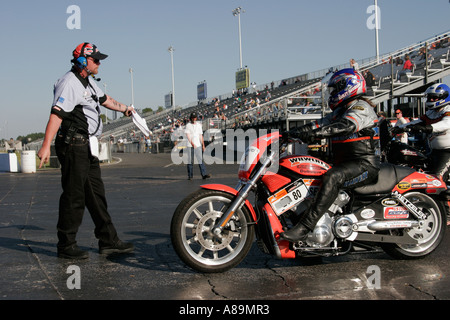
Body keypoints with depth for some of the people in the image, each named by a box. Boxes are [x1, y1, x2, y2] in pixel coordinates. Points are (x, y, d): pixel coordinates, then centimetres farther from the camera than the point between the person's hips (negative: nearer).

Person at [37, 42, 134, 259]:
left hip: (87, 147, 10)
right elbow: (56, 114, -23)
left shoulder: (88, 82, 18)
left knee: (96, 194, 11)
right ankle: (66, 246, 5)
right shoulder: (69, 83, -13)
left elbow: (104, 99, 37)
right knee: (73, 196, -5)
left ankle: (108, 241, 17)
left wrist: (123, 108, 52)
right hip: (73, 145, -10)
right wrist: (46, 146, -31)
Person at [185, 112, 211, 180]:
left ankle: (204, 174, -11)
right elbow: (187, 135, -9)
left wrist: (203, 145, 7)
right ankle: (190, 175, 8)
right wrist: (192, 143, -22)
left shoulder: (199, 125, 12)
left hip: (198, 145, 2)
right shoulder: (188, 125, 1)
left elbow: (201, 135, 14)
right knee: (190, 160, 1)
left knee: (200, 159, -6)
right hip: (190, 145, -2)